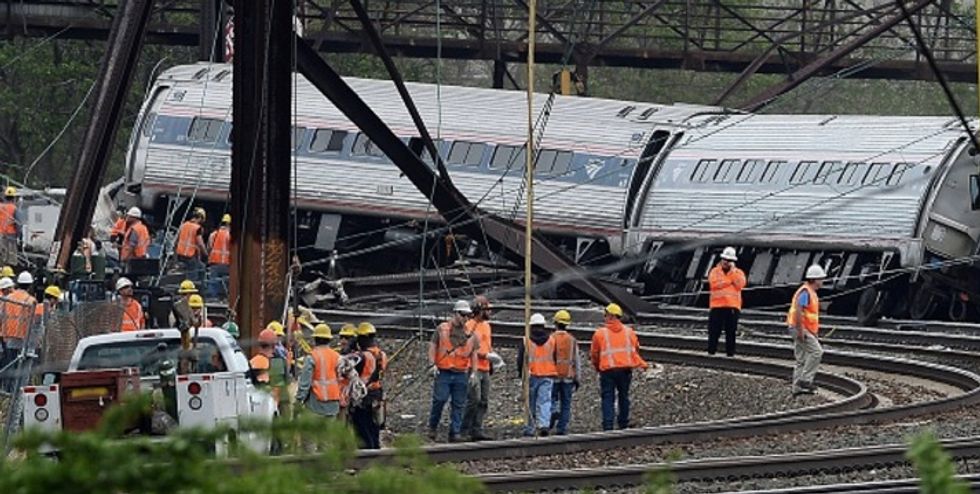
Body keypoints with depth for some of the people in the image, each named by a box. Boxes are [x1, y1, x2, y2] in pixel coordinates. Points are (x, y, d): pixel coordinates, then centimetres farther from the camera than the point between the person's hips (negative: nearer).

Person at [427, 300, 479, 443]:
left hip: (461, 374, 3)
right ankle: (432, 428, 8)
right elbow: (433, 346, 5)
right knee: (440, 400, -10)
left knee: (459, 405, 2)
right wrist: (433, 364, -8)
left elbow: (473, 353, 16)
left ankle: (455, 433, 6)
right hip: (443, 372, -3)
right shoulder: (442, 329, 4)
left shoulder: (470, 334, 12)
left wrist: (473, 372, 6)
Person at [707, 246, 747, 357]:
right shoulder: (715, 271, 9)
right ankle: (711, 351, 5)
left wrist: (732, 272, -5)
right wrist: (730, 281, -4)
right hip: (717, 306, 0)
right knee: (714, 331, -1)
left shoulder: (738, 272, 12)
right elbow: (714, 284, -8)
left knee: (731, 331, -1)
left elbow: (740, 284, -5)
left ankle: (730, 352, 1)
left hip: (732, 306, 0)